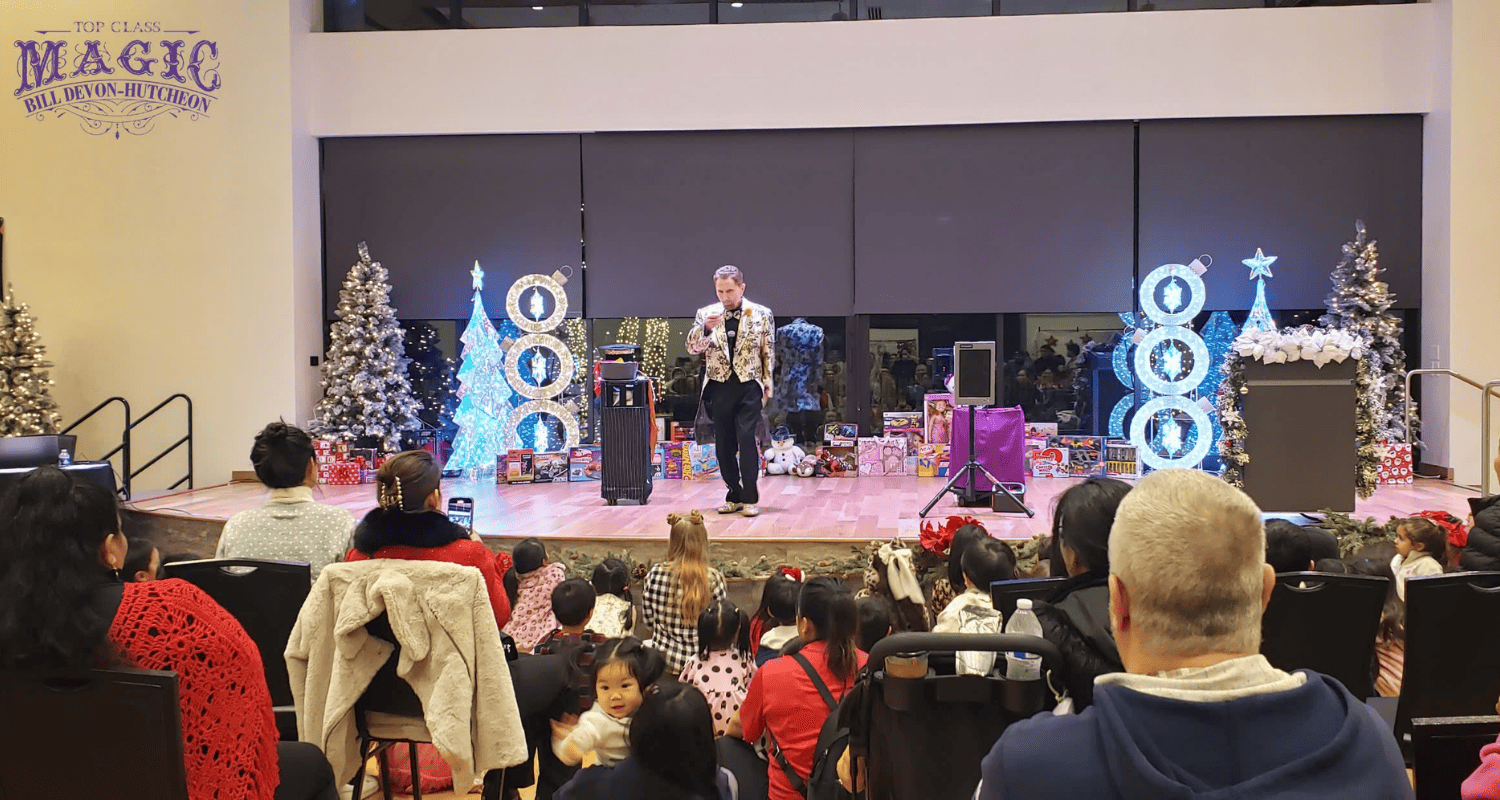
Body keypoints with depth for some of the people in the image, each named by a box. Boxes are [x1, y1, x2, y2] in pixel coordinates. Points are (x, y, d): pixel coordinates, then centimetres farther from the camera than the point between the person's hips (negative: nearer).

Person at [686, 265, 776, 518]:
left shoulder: (761, 314, 3)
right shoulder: (706, 314, 7)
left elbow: (769, 353, 5)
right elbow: (692, 347, -1)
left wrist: (766, 387, 0)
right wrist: (706, 328, -19)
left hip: (748, 386, -3)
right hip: (719, 386, 3)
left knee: (746, 438, -13)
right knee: (723, 444, 5)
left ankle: (750, 498, -6)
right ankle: (734, 496, 17)